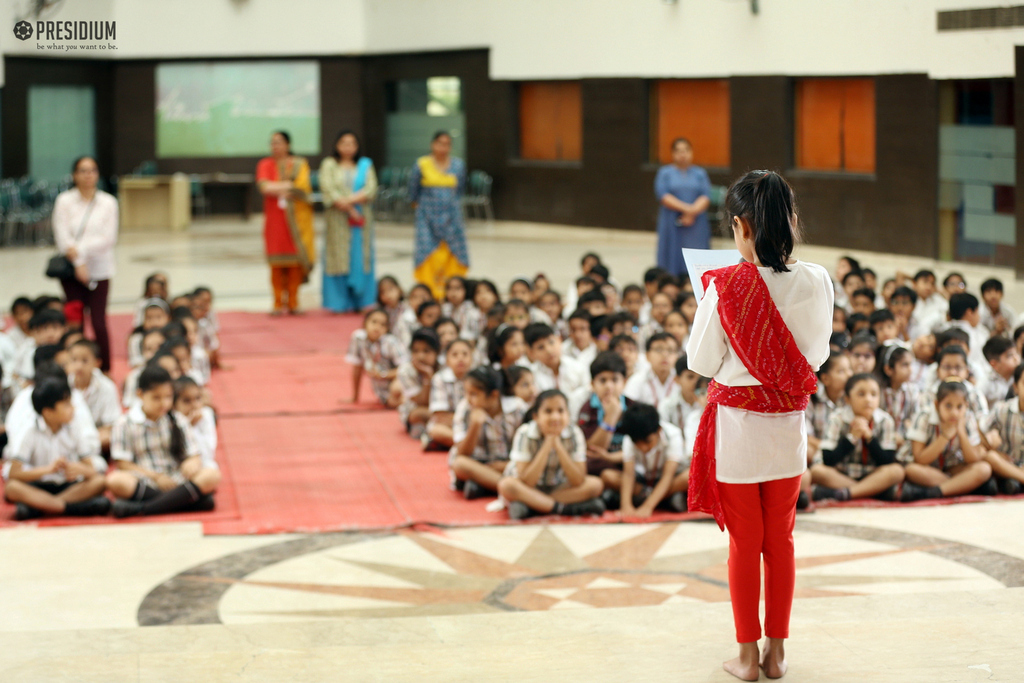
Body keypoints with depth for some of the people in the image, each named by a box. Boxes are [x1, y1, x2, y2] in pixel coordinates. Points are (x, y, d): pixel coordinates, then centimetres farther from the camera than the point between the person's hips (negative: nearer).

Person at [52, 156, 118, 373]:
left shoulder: (108, 202, 1)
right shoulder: (64, 201, 0)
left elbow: (109, 238, -6)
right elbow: (62, 236, -6)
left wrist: (80, 248, -15)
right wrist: (78, 263, -15)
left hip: (99, 270, -1)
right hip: (71, 269, 1)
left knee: (99, 322, -6)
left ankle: (105, 370, 4)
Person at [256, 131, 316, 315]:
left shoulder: (299, 164, 8)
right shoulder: (265, 164, 7)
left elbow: (303, 187, -6)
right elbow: (264, 186, -10)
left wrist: (276, 187, -8)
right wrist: (289, 186, -9)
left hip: (296, 218, 0)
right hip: (274, 218, 0)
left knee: (295, 261, -2)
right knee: (277, 262, -4)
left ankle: (293, 302, 6)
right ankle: (278, 303, 2)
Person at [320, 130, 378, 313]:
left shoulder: (365, 165, 12)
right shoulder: (329, 165, 6)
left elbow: (371, 189, -2)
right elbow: (328, 189, -6)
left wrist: (349, 200, -17)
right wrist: (350, 210, -14)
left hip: (361, 221, 2)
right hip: (338, 220, -2)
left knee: (360, 260, 0)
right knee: (339, 257, -4)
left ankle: (360, 300, 3)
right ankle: (340, 303, -2)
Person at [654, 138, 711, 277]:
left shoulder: (700, 173, 14)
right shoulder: (665, 172, 9)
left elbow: (706, 197, 2)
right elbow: (663, 195, -5)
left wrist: (693, 211, -16)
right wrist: (685, 208, -17)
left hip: (696, 225, 1)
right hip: (672, 224, -1)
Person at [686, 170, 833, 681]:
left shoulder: (726, 286, -19)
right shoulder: (815, 283, -9)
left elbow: (701, 362, -10)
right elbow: (818, 355, 3)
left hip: (737, 426, -3)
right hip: (789, 426, 3)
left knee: (744, 542, 9)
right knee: (781, 540, 15)